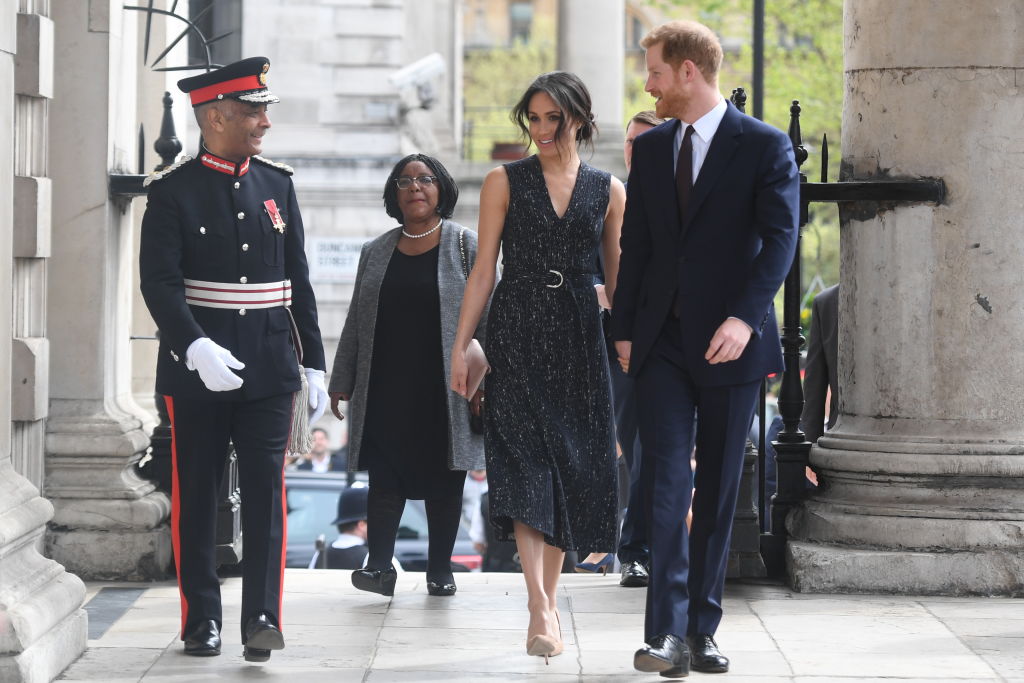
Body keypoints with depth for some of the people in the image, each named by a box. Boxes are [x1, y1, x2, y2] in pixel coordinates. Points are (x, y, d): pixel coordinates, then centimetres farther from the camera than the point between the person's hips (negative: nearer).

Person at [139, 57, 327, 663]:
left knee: (266, 488, -4)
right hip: (196, 371, -3)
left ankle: (263, 618, -5)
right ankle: (202, 620, 14)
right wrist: (197, 349, -28)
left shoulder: (278, 185, 9)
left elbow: (299, 283, 12)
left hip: (269, 367, 3)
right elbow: (159, 283, -13)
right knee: (196, 494, 5)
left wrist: (315, 364, 9)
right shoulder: (173, 191, -4)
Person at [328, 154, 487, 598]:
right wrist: (342, 383, 11)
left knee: (443, 482, 3)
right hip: (386, 390, 2)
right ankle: (380, 566, -4)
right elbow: (356, 323, 15)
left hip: (444, 391, -2)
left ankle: (440, 569, 11)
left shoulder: (466, 247, 1)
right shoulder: (376, 253, 12)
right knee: (384, 478, -3)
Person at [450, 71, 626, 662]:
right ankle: (541, 609, -19)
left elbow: (618, 278, 11)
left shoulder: (608, 191, 8)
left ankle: (547, 604, 16)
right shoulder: (505, 182, 4)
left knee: (569, 467, 4)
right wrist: (461, 346, -2)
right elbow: (483, 270, 3)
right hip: (518, 332, -2)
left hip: (579, 337, 2)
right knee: (526, 463, -12)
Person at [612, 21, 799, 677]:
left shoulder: (764, 146, -3)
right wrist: (623, 328, 9)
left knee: (719, 488, 5)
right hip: (663, 342, 3)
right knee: (667, 481, -8)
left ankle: (702, 628, 13)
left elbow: (781, 236, -11)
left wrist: (744, 316, -24)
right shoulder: (650, 148, 12)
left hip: (729, 344, -3)